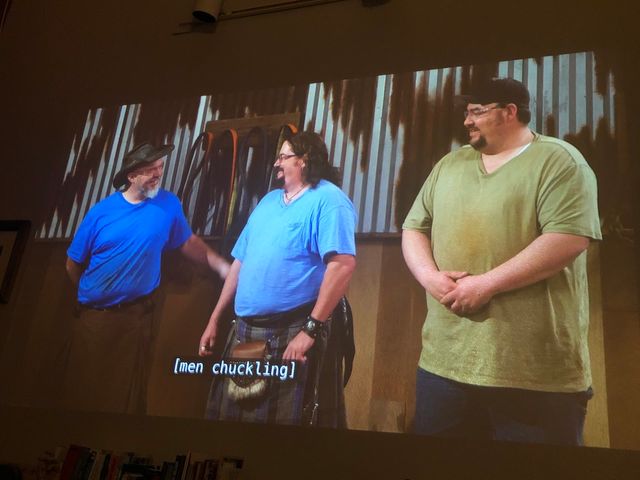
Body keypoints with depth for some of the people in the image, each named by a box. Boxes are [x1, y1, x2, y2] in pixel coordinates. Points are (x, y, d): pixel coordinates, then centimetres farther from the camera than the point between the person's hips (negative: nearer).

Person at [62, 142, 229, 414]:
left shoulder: (168, 204, -4)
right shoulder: (102, 212, -7)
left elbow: (189, 242, 9)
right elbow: (73, 264, 2)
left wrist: (223, 267, 4)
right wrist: (90, 295, 11)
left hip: (136, 317, 0)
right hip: (93, 315, 0)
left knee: (128, 390, 10)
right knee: (84, 387, 12)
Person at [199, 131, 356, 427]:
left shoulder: (327, 200, -9)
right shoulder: (269, 200, 17)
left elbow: (343, 264, -22)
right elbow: (240, 262, 19)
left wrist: (310, 329, -25)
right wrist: (214, 319, 16)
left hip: (293, 334, -8)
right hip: (245, 331, 8)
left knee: (288, 418, 2)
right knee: (230, 416, 15)